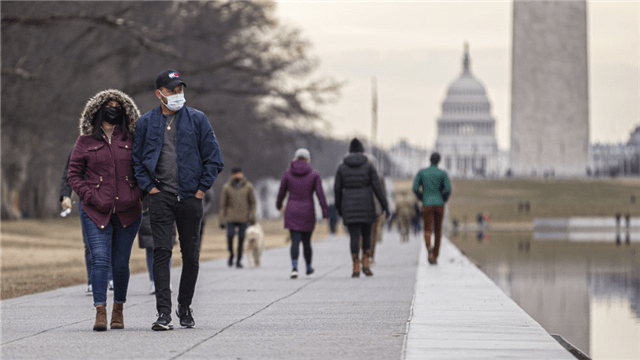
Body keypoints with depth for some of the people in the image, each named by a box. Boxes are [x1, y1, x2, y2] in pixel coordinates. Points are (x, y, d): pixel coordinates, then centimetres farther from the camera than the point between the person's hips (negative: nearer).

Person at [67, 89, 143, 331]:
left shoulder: (131, 140, 8)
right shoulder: (85, 141, 6)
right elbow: (73, 175, 7)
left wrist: (137, 194, -1)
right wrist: (91, 196, -6)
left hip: (127, 211, 1)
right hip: (96, 212, -1)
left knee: (121, 263, 5)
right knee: (100, 259, -14)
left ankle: (118, 310, 21)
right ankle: (100, 312, -17)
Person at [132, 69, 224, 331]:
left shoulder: (197, 119, 3)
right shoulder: (146, 122, 6)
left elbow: (213, 158, 4)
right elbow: (137, 160, 11)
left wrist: (202, 188, -1)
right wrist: (149, 187, 0)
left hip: (190, 198, 1)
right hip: (160, 198, -1)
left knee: (191, 255, 7)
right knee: (161, 252, -10)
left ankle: (185, 307, 24)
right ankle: (164, 313, -13)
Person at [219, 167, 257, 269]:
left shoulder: (248, 187, 2)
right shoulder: (227, 187, 1)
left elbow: (252, 202, 8)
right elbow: (223, 204, 4)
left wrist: (252, 217, -2)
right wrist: (222, 220, 2)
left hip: (243, 218, 1)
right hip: (231, 217, -1)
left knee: (241, 238, -1)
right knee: (230, 235, -19)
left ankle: (238, 260, 11)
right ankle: (231, 254, 5)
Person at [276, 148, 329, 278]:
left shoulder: (287, 173, -1)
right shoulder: (314, 175, -4)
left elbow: (282, 192, 6)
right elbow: (320, 194, -10)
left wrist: (278, 204, 26)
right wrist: (325, 212, -9)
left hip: (292, 212, 0)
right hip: (308, 213, 0)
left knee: (295, 241, -4)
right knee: (307, 241, 16)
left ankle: (294, 267, -24)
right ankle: (308, 268, 31)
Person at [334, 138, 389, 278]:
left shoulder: (342, 167, 3)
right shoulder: (368, 166, -1)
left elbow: (337, 189, 4)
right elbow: (377, 187, -5)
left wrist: (339, 207, 17)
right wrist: (384, 205, -1)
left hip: (349, 205, 0)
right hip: (366, 204, 0)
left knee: (354, 237, 2)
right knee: (366, 235, 16)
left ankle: (356, 268, -5)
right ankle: (365, 265, 5)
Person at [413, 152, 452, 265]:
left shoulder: (421, 172, 4)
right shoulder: (443, 173, 0)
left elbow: (415, 188, -3)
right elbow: (448, 190, -11)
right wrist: (444, 199, 10)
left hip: (427, 205, 0)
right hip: (439, 205, 0)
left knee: (428, 231, -4)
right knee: (438, 231, 16)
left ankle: (429, 249, -36)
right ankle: (435, 257, 19)